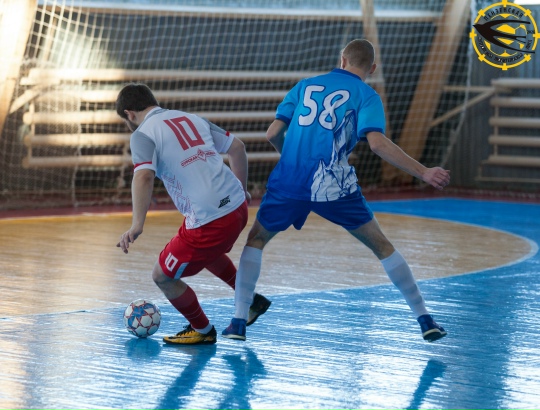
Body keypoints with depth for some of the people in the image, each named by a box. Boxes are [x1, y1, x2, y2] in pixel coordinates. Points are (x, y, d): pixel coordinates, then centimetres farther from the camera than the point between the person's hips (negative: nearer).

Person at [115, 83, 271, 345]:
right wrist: (241, 189, 30)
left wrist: (137, 225, -29)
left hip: (208, 220, -8)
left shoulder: (143, 134, -5)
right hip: (237, 206, 8)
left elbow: (144, 176, -23)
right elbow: (236, 147, 17)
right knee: (206, 251, 39)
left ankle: (202, 331, 28)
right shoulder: (190, 119, 15)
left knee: (163, 277, 12)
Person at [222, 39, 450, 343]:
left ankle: (239, 321, 9)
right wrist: (424, 173, -8)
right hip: (334, 186, -2)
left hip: (289, 181, 2)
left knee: (256, 239, 23)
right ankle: (425, 320, 12)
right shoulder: (366, 95, 7)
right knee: (382, 246, 14)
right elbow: (377, 143, -10)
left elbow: (273, 134, 14)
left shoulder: (305, 86, 18)